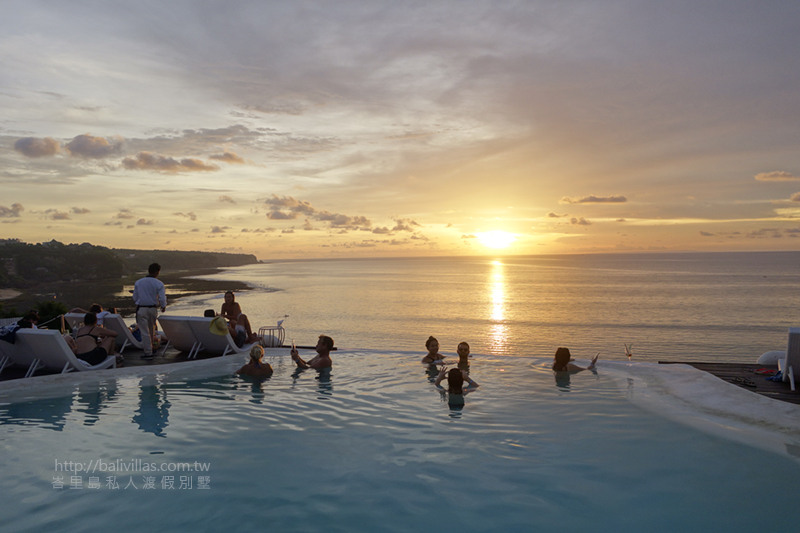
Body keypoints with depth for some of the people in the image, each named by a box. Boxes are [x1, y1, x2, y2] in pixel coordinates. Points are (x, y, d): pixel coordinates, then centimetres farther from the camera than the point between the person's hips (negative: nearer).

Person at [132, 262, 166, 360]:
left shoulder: (138, 283, 1)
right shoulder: (159, 284, -6)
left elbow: (134, 298, 6)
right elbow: (162, 299, -10)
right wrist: (163, 307, 9)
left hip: (141, 309, -1)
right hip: (153, 309, 1)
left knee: (144, 332, 0)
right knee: (152, 330, 19)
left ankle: (148, 352, -2)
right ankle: (150, 347, 33)